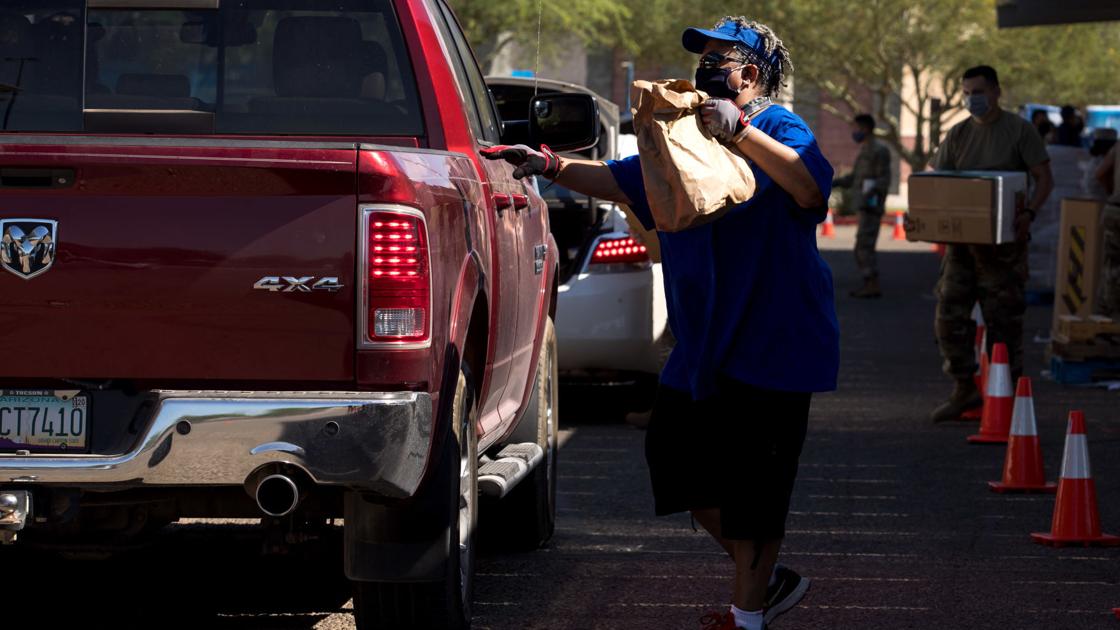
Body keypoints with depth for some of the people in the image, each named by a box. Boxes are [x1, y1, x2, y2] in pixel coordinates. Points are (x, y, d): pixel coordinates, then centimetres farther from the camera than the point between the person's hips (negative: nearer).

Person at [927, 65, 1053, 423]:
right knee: (949, 314, 3)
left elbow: (1044, 178, -5)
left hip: (1003, 242, -5)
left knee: (1003, 319, -2)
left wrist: (1028, 213, -22)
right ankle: (964, 390, 16)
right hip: (961, 239, 5)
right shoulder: (958, 134, 11)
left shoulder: (1019, 131, -3)